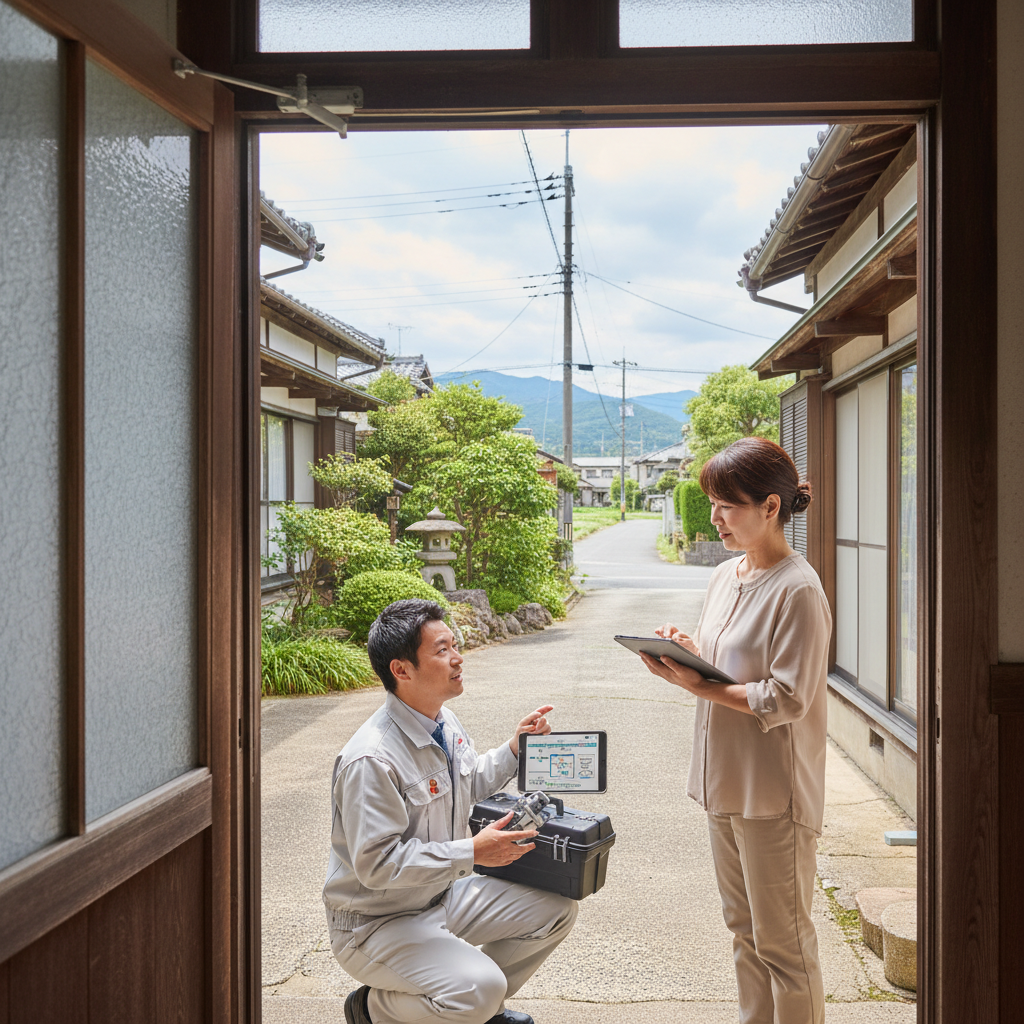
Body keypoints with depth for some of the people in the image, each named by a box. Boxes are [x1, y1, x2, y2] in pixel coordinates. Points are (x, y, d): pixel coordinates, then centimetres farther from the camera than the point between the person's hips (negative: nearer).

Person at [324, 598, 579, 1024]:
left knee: (555, 909, 1)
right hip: (376, 924, -9)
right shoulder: (371, 760, -29)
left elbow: (471, 784, 20)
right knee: (479, 988, -28)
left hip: (442, 896, 9)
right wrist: (473, 852, -28)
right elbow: (377, 864, -29)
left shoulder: (444, 721, 1)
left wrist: (514, 749, 4)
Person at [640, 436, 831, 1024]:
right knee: (744, 928, 20)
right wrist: (689, 652, -4)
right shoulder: (726, 577, 9)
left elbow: (786, 699, -21)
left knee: (783, 940, 4)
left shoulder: (798, 590, -18)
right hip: (726, 781, 9)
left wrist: (699, 687, -21)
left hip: (774, 792, -9)